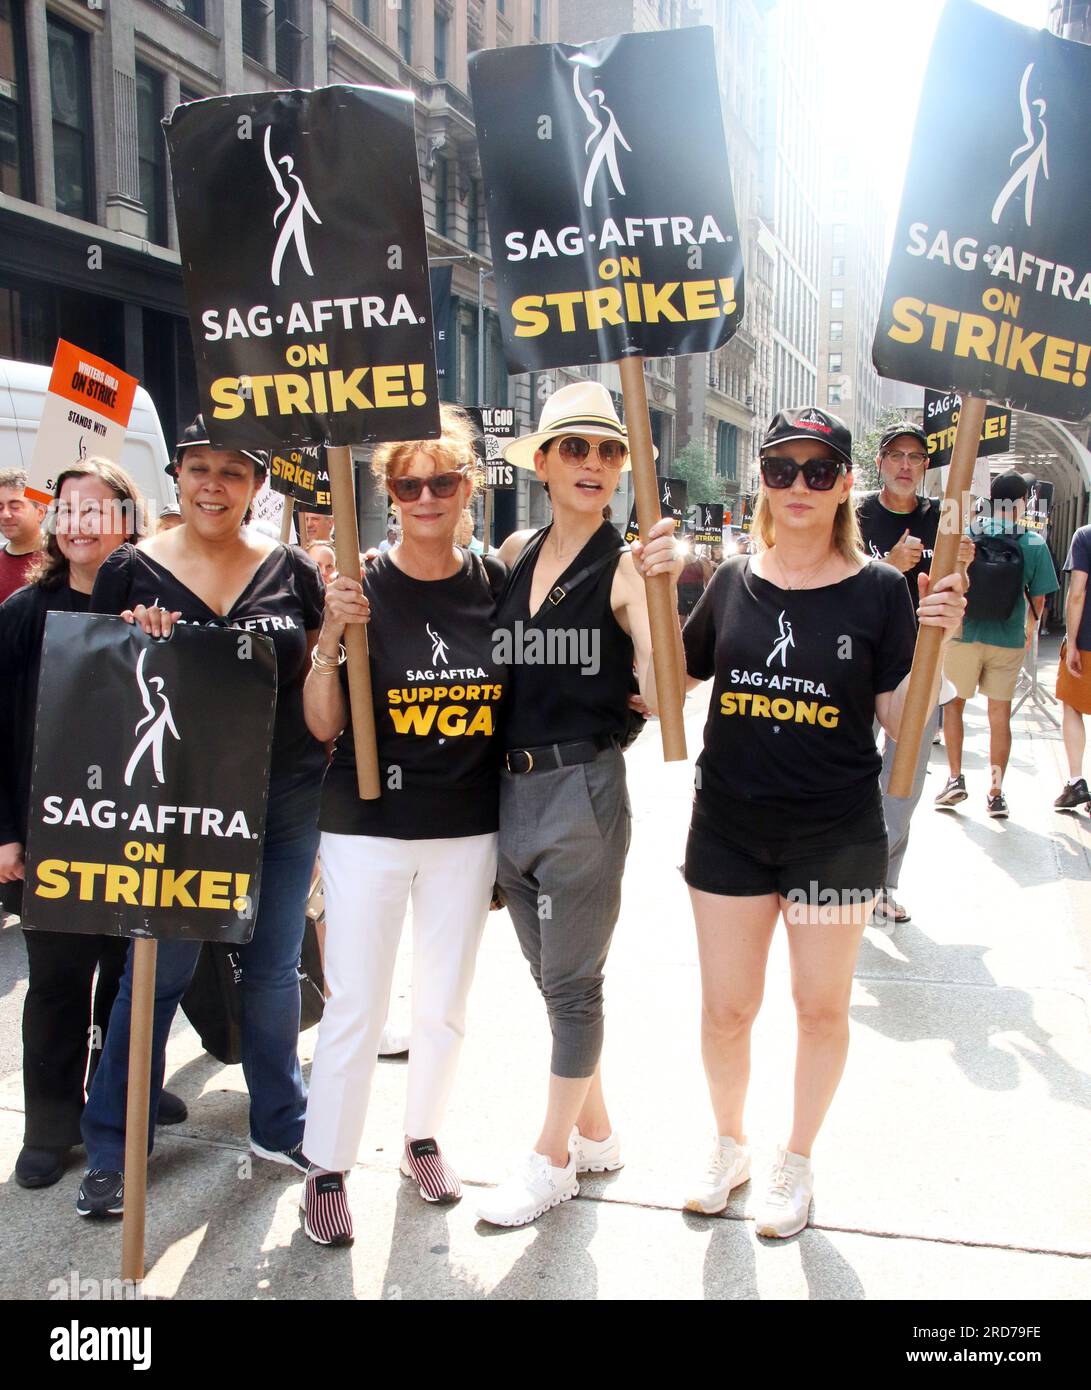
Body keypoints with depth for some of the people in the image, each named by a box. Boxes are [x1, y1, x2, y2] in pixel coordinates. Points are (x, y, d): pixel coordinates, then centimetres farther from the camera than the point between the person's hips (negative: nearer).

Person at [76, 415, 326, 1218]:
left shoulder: (292, 570, 1)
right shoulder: (132, 571, -2)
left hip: (287, 801, 2)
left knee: (273, 966, 14)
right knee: (159, 972, 6)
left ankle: (281, 1128, 32)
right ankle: (112, 1151, 25)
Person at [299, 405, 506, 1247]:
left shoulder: (497, 584, -1)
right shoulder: (360, 588, -8)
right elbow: (325, 725, -9)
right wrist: (332, 637, -23)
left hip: (468, 829, 3)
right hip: (369, 827, -3)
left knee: (445, 1001, 15)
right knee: (355, 1008, 2)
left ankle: (424, 1137, 37)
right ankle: (328, 1168, 22)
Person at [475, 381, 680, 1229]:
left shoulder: (626, 567, -9)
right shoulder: (515, 553, 7)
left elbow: (661, 694, -18)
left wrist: (660, 592, -29)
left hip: (583, 787, -6)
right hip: (510, 786, 6)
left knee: (572, 984, 7)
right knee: (552, 975, 18)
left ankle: (554, 1160, 25)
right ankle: (596, 1133, 37)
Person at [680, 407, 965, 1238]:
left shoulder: (877, 590, -5)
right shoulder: (734, 582, 2)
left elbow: (900, 722, -5)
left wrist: (933, 642, -20)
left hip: (836, 834, -2)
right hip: (730, 827, 2)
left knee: (821, 1007, 13)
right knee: (726, 1007, 11)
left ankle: (796, 1162, 36)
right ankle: (730, 1147, 37)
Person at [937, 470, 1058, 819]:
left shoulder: (966, 533, -6)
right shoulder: (1034, 544, -6)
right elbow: (1038, 598, 0)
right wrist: (1029, 629, 20)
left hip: (964, 634, 0)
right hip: (1009, 640, 1)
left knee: (953, 704, 17)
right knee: (1000, 715, 8)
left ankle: (955, 778, 11)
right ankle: (996, 793, 12)